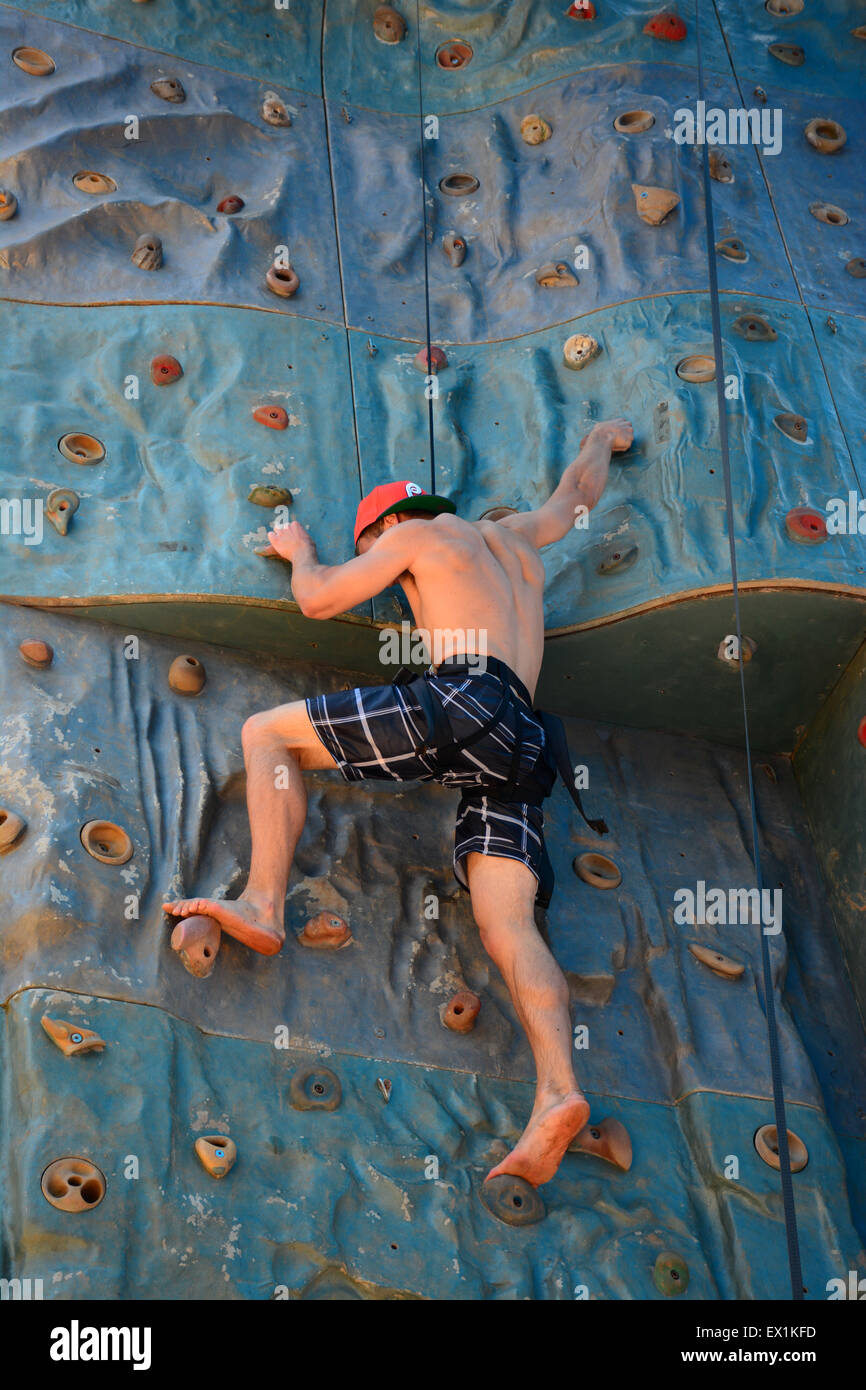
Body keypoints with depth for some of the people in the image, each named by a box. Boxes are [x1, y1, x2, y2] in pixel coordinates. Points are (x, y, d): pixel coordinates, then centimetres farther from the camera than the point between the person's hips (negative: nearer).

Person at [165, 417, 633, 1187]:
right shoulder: (516, 540, 33)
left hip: (460, 702, -7)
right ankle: (558, 1092, -29)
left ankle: (264, 906, -8)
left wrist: (301, 550, 36)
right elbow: (579, 490, 51)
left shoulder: (420, 533, 15)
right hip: (514, 747, 7)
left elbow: (319, 599, 15)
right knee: (508, 923, -8)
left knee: (268, 732, 5)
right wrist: (603, 440, 71)